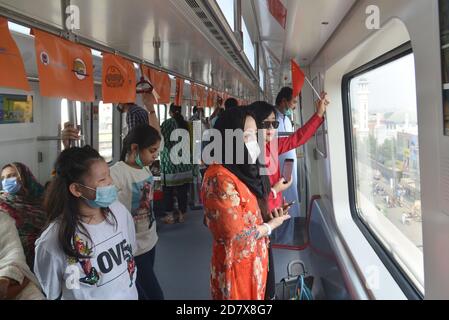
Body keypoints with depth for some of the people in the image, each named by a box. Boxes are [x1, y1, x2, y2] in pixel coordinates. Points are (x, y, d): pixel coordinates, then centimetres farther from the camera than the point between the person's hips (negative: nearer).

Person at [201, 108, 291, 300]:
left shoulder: (243, 171, 4)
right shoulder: (220, 179, -26)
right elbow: (238, 236, -24)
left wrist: (268, 215, -1)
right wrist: (271, 225, -10)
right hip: (237, 267, -8)